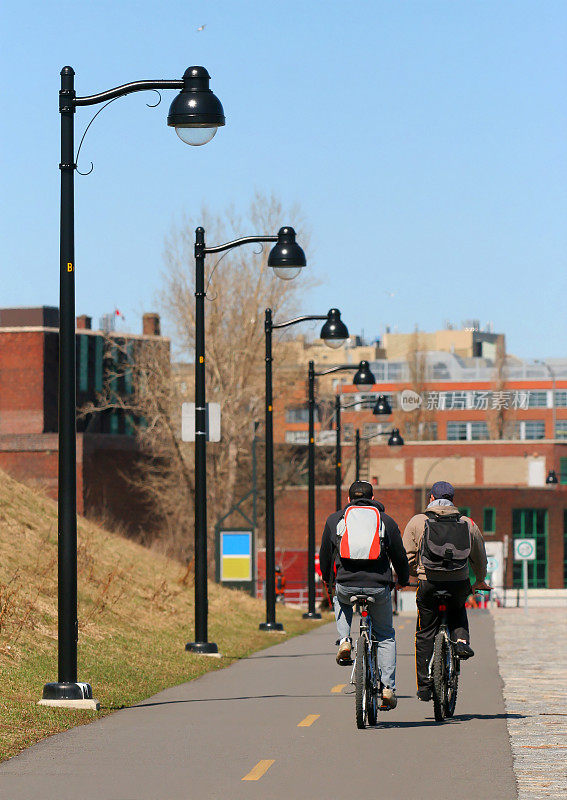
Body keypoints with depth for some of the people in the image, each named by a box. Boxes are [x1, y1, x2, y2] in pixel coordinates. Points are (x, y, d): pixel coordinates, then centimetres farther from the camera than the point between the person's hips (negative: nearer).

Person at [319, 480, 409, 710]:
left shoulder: (334, 519, 14)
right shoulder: (386, 520, 12)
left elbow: (325, 555, 22)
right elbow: (400, 557, 17)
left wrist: (327, 579, 41)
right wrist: (403, 580, 36)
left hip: (346, 585, 0)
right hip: (379, 587, 0)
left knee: (340, 600, 37)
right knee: (385, 636, 17)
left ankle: (344, 641, 13)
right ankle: (388, 688, 7)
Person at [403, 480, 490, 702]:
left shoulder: (417, 522, 2)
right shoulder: (468, 524, 8)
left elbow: (408, 557, 2)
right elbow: (480, 558, 17)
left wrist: (414, 575, 23)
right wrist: (480, 581, 35)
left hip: (429, 584, -2)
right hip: (460, 584, 2)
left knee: (425, 634, 9)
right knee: (458, 610, 33)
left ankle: (425, 685, 7)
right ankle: (461, 640, 5)